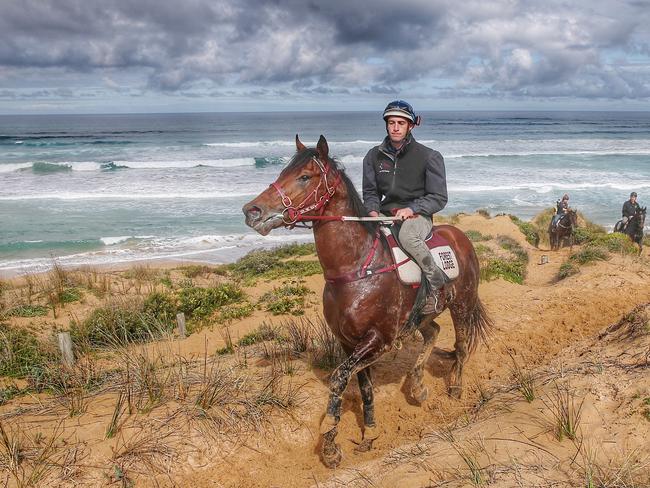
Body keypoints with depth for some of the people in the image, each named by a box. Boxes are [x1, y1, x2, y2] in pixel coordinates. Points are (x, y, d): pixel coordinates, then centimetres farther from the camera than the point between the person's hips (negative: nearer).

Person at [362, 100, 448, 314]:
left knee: (407, 236, -39)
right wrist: (373, 211, -7)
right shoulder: (374, 156, 9)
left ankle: (437, 283, -20)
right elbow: (370, 191, 15)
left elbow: (438, 198, -3)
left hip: (417, 216, -4)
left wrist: (412, 209, -19)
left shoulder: (429, 156, -2)